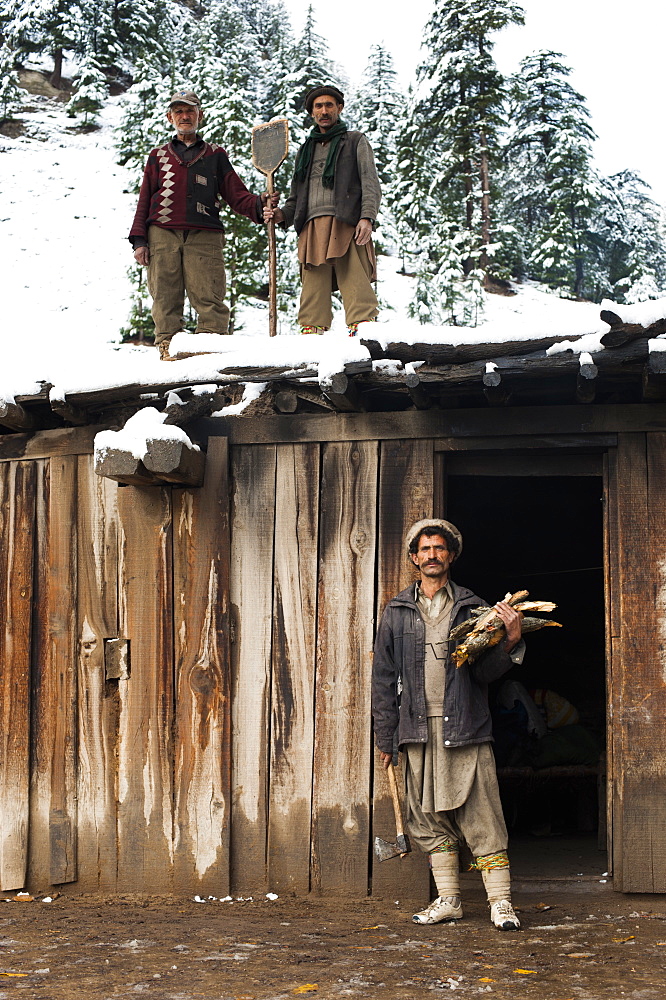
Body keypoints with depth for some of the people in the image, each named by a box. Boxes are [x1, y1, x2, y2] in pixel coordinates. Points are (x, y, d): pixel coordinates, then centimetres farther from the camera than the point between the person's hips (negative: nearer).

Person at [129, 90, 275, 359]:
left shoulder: (215, 155, 21)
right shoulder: (159, 156, 23)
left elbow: (236, 195, 13)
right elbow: (144, 202, 18)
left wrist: (259, 204, -8)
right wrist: (139, 240, 6)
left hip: (204, 236, -1)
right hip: (162, 235, 1)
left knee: (208, 296, -11)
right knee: (165, 297, -5)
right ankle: (167, 345, -3)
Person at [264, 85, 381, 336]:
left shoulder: (355, 141, 18)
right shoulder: (306, 150, 31)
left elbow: (370, 184, 5)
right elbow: (296, 197, 30)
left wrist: (367, 217, -12)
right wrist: (282, 215, 7)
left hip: (346, 225, -4)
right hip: (312, 228, 4)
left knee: (355, 286, -16)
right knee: (313, 292, -6)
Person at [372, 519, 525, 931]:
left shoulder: (473, 608, 8)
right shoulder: (397, 612, 12)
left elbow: (484, 673, 2)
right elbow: (384, 678, 11)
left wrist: (510, 641, -16)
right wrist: (386, 737, 6)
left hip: (465, 728, -2)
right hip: (418, 729, 2)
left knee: (481, 815, -5)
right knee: (430, 819, 6)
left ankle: (501, 902, -1)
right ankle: (448, 899, 15)